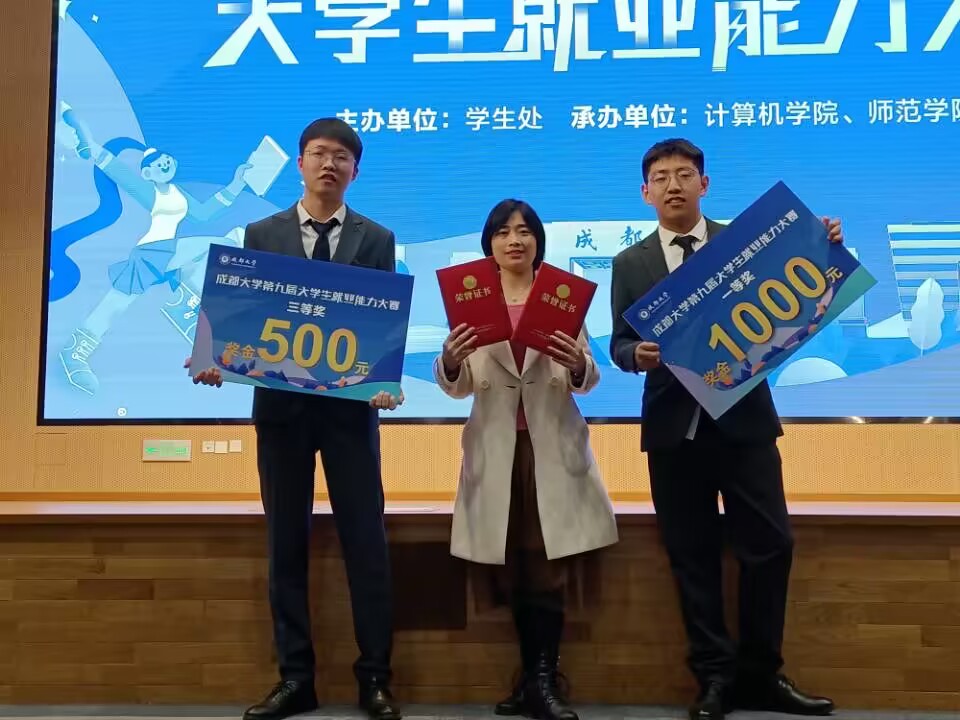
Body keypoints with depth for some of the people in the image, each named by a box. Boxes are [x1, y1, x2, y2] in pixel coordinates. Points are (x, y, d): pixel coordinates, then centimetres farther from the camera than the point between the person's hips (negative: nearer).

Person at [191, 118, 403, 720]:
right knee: (287, 542, 7)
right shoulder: (261, 235, 10)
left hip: (349, 403, -1)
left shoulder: (377, 239, 7)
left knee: (366, 540, 0)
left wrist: (385, 382, -17)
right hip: (281, 402, 2)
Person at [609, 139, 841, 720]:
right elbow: (619, 344, 5)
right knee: (693, 556, 6)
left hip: (745, 418, 0)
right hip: (673, 427, 0)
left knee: (771, 544, 1)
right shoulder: (631, 265, 8)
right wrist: (636, 354, -17)